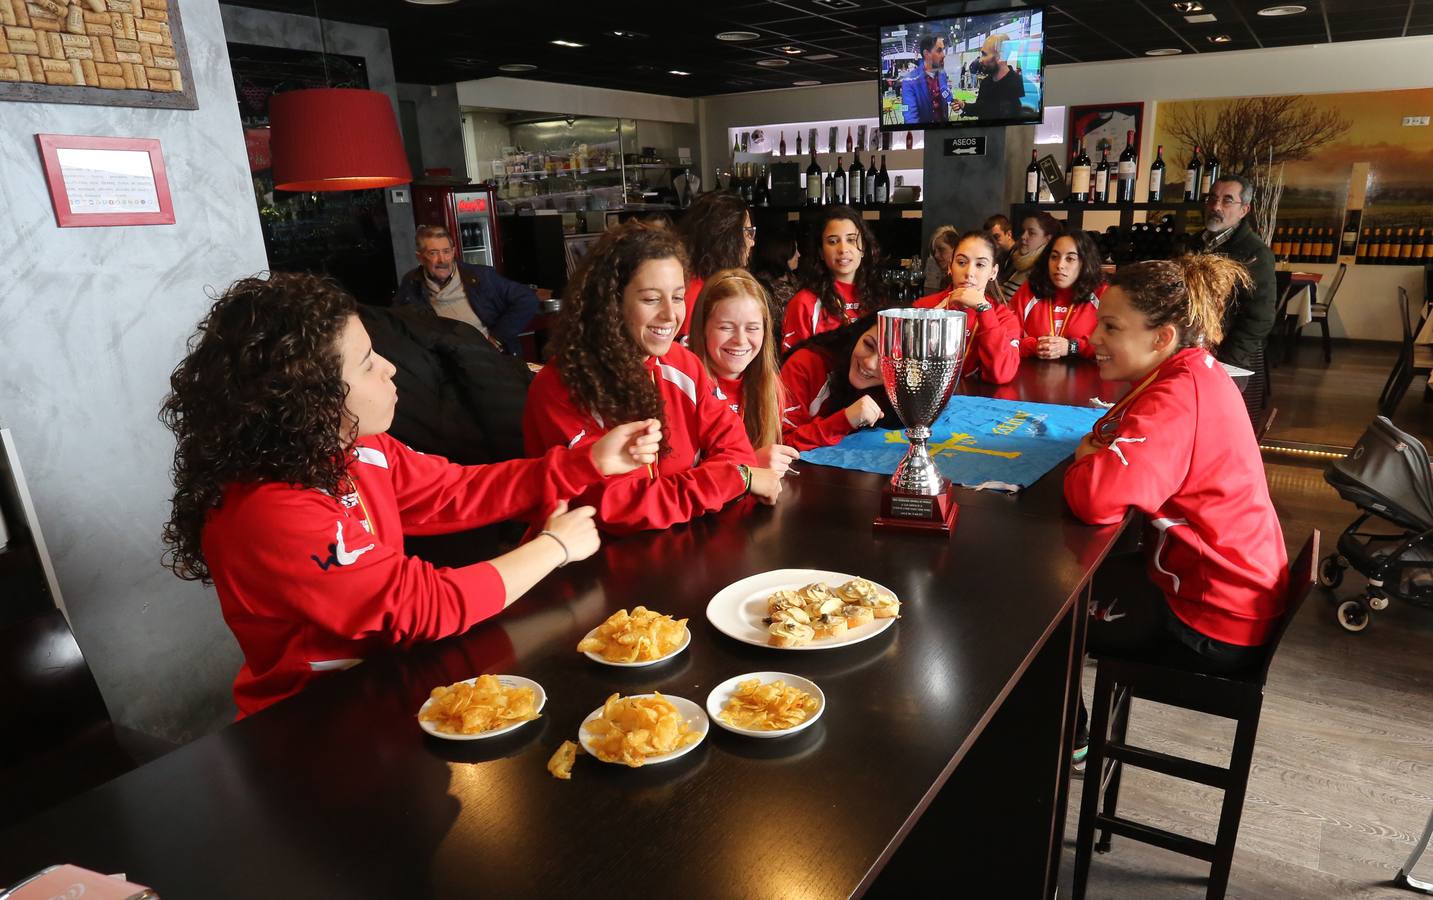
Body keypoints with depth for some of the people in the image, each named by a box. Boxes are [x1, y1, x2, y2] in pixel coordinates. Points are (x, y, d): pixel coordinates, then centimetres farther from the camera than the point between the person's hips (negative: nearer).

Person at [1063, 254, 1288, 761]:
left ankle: (1069, 740, 27)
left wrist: (1085, 457, -19)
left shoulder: (1180, 397, -30)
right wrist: (1100, 452, -13)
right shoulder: (1194, 374, 1)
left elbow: (1096, 498, -42)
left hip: (1211, 624, -9)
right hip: (1230, 590, 9)